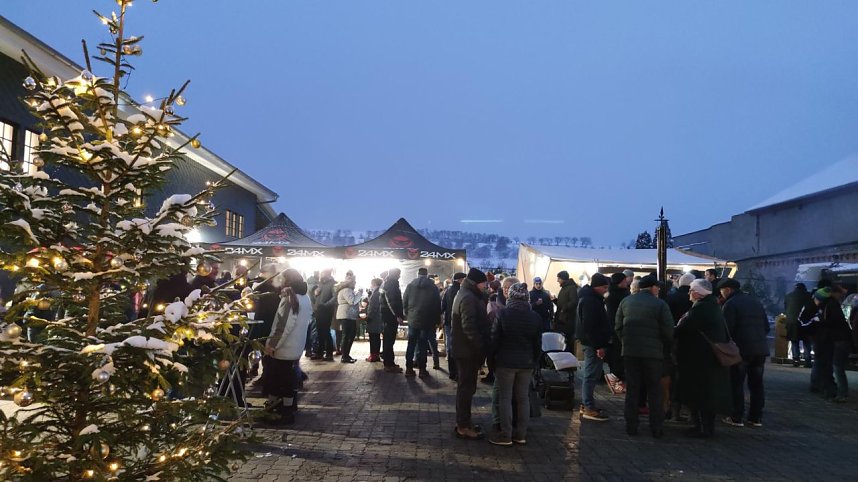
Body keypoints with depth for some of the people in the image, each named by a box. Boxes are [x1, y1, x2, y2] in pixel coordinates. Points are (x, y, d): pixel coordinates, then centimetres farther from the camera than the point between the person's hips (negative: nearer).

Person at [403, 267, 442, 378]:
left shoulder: (410, 286, 1)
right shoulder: (433, 287, -1)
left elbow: (404, 302, 1)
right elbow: (438, 305, -1)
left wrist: (407, 315, 11)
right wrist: (436, 321, 5)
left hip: (412, 320, 1)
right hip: (427, 322, -1)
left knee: (411, 344, 9)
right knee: (422, 345, 3)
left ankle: (409, 368, 10)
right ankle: (422, 369, 4)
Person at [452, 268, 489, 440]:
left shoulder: (466, 295, 15)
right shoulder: (469, 298, -20)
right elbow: (469, 327, -28)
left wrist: (479, 346, 14)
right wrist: (480, 347, -22)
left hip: (464, 349, 11)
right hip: (468, 350, -11)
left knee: (465, 386, 17)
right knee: (467, 387, -3)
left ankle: (463, 421, 28)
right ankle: (463, 426, 4)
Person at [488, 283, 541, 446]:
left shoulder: (502, 314, -11)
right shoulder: (535, 317, 0)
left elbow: (494, 339, -8)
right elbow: (537, 343, 6)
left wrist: (492, 359, 2)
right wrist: (534, 361, 17)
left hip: (506, 362, -4)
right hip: (527, 363, 4)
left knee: (505, 398, 3)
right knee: (523, 398, 11)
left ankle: (506, 435, 6)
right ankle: (521, 434, 18)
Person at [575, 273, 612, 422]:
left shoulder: (590, 298, 15)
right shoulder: (590, 301, -19)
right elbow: (589, 327, -24)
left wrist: (601, 343, 19)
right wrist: (599, 346, -23)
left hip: (591, 343, 11)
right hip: (592, 343, -11)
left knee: (590, 375, 16)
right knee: (591, 375, -6)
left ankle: (585, 406, 25)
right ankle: (589, 408, 0)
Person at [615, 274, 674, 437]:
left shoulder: (626, 302, 6)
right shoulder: (660, 304, -6)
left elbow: (618, 326, 6)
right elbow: (668, 332, -8)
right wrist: (663, 344, 11)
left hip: (630, 351, 3)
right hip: (653, 352, -3)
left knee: (632, 389, 9)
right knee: (655, 390, 7)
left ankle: (631, 426, 11)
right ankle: (657, 428, 9)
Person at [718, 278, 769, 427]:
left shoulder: (730, 304, -7)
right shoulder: (756, 302, 15)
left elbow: (727, 329, -14)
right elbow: (766, 326, 16)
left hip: (741, 349, -6)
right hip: (761, 348, 6)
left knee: (736, 384, 2)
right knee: (757, 384, 12)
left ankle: (736, 418, 3)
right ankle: (756, 417, 16)